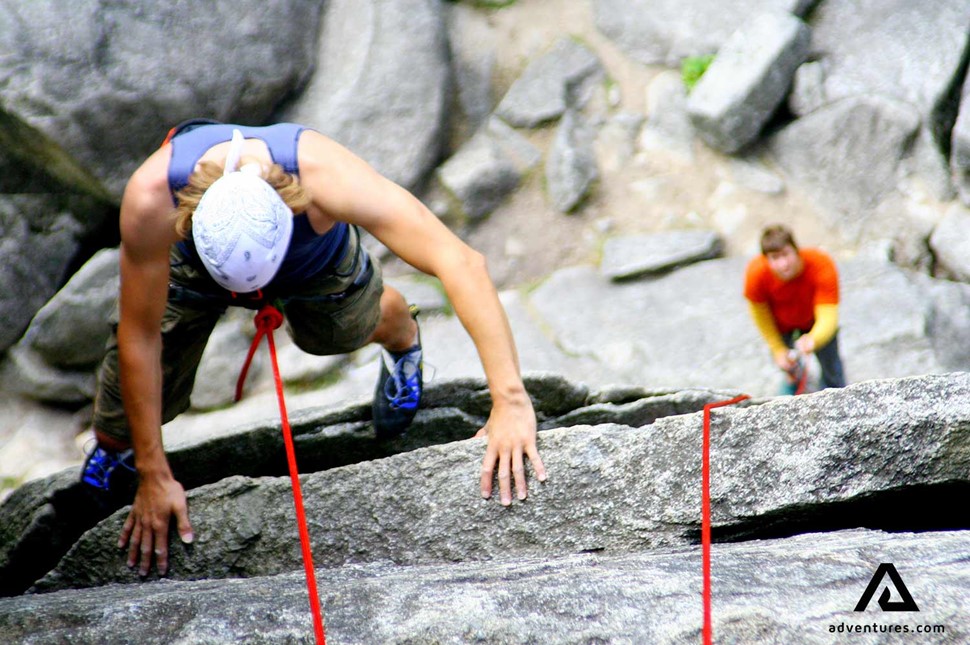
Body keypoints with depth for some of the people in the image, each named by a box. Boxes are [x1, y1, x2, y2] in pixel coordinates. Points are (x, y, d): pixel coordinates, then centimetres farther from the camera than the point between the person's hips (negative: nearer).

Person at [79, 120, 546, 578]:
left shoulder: (325, 176, -48)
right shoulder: (150, 197, -45)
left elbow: (462, 265, -51)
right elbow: (139, 337, -32)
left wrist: (509, 401, -57)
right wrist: (154, 475, -26)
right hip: (187, 262, 0)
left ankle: (401, 339, 60)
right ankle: (111, 451, 37)